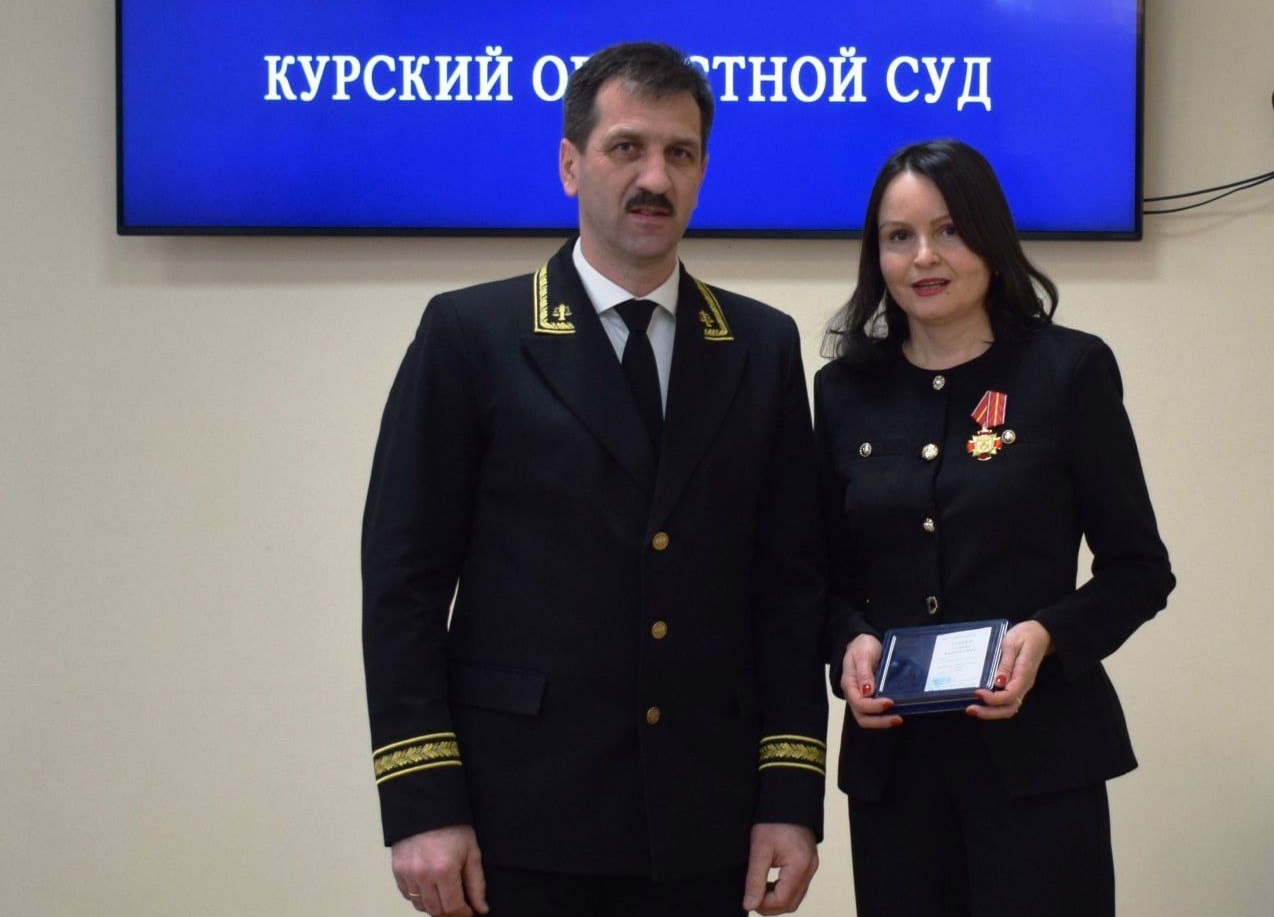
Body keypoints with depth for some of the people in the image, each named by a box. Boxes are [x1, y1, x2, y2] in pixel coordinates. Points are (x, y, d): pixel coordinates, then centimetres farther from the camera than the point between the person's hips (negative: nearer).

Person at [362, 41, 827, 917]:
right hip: (520, 820, -2)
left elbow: (792, 581, 7)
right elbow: (404, 579, -4)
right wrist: (420, 804, -10)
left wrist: (794, 796, 0)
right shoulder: (471, 335, -1)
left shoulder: (763, 347, 8)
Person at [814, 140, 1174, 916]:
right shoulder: (847, 389, 7)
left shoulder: (1068, 370, -1)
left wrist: (1049, 636, -16)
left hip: (1036, 747, -3)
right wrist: (849, 641, -7)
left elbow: (1140, 568, 0)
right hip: (893, 752, 3)